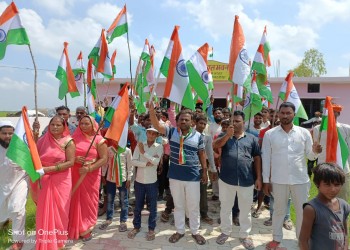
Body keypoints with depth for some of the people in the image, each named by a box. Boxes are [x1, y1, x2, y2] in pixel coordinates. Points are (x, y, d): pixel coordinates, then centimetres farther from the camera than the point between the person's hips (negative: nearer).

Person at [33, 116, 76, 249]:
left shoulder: (68, 142, -7)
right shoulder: (43, 139, 4)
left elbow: (71, 162, -13)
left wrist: (50, 168, -19)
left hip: (61, 181, -3)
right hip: (45, 181, 3)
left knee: (59, 210, 7)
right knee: (44, 210, 8)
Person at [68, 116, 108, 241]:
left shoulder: (99, 140, -3)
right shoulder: (75, 138, 4)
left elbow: (104, 159, -8)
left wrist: (89, 168, -18)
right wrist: (74, 159, -13)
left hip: (91, 176, -2)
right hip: (75, 174, 2)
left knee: (88, 201, 7)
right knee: (75, 201, 6)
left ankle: (87, 229, 23)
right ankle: (75, 229, 23)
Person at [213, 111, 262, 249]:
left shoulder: (252, 138, 5)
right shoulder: (224, 136, 6)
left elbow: (257, 158, 5)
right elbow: (215, 145, -13)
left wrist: (259, 178, 1)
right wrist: (228, 134, -24)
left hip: (246, 180, 0)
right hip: (226, 179, 0)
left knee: (245, 210, 13)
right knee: (225, 207, 15)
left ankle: (244, 235, 30)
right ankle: (225, 232, 34)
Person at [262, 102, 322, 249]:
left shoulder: (304, 133, 0)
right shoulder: (269, 134, -3)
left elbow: (309, 156, 5)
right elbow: (266, 158, -1)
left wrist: (315, 151, -19)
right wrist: (266, 180, -2)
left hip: (300, 179, 1)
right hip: (278, 180, -1)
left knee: (303, 211, 13)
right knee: (279, 210, 15)